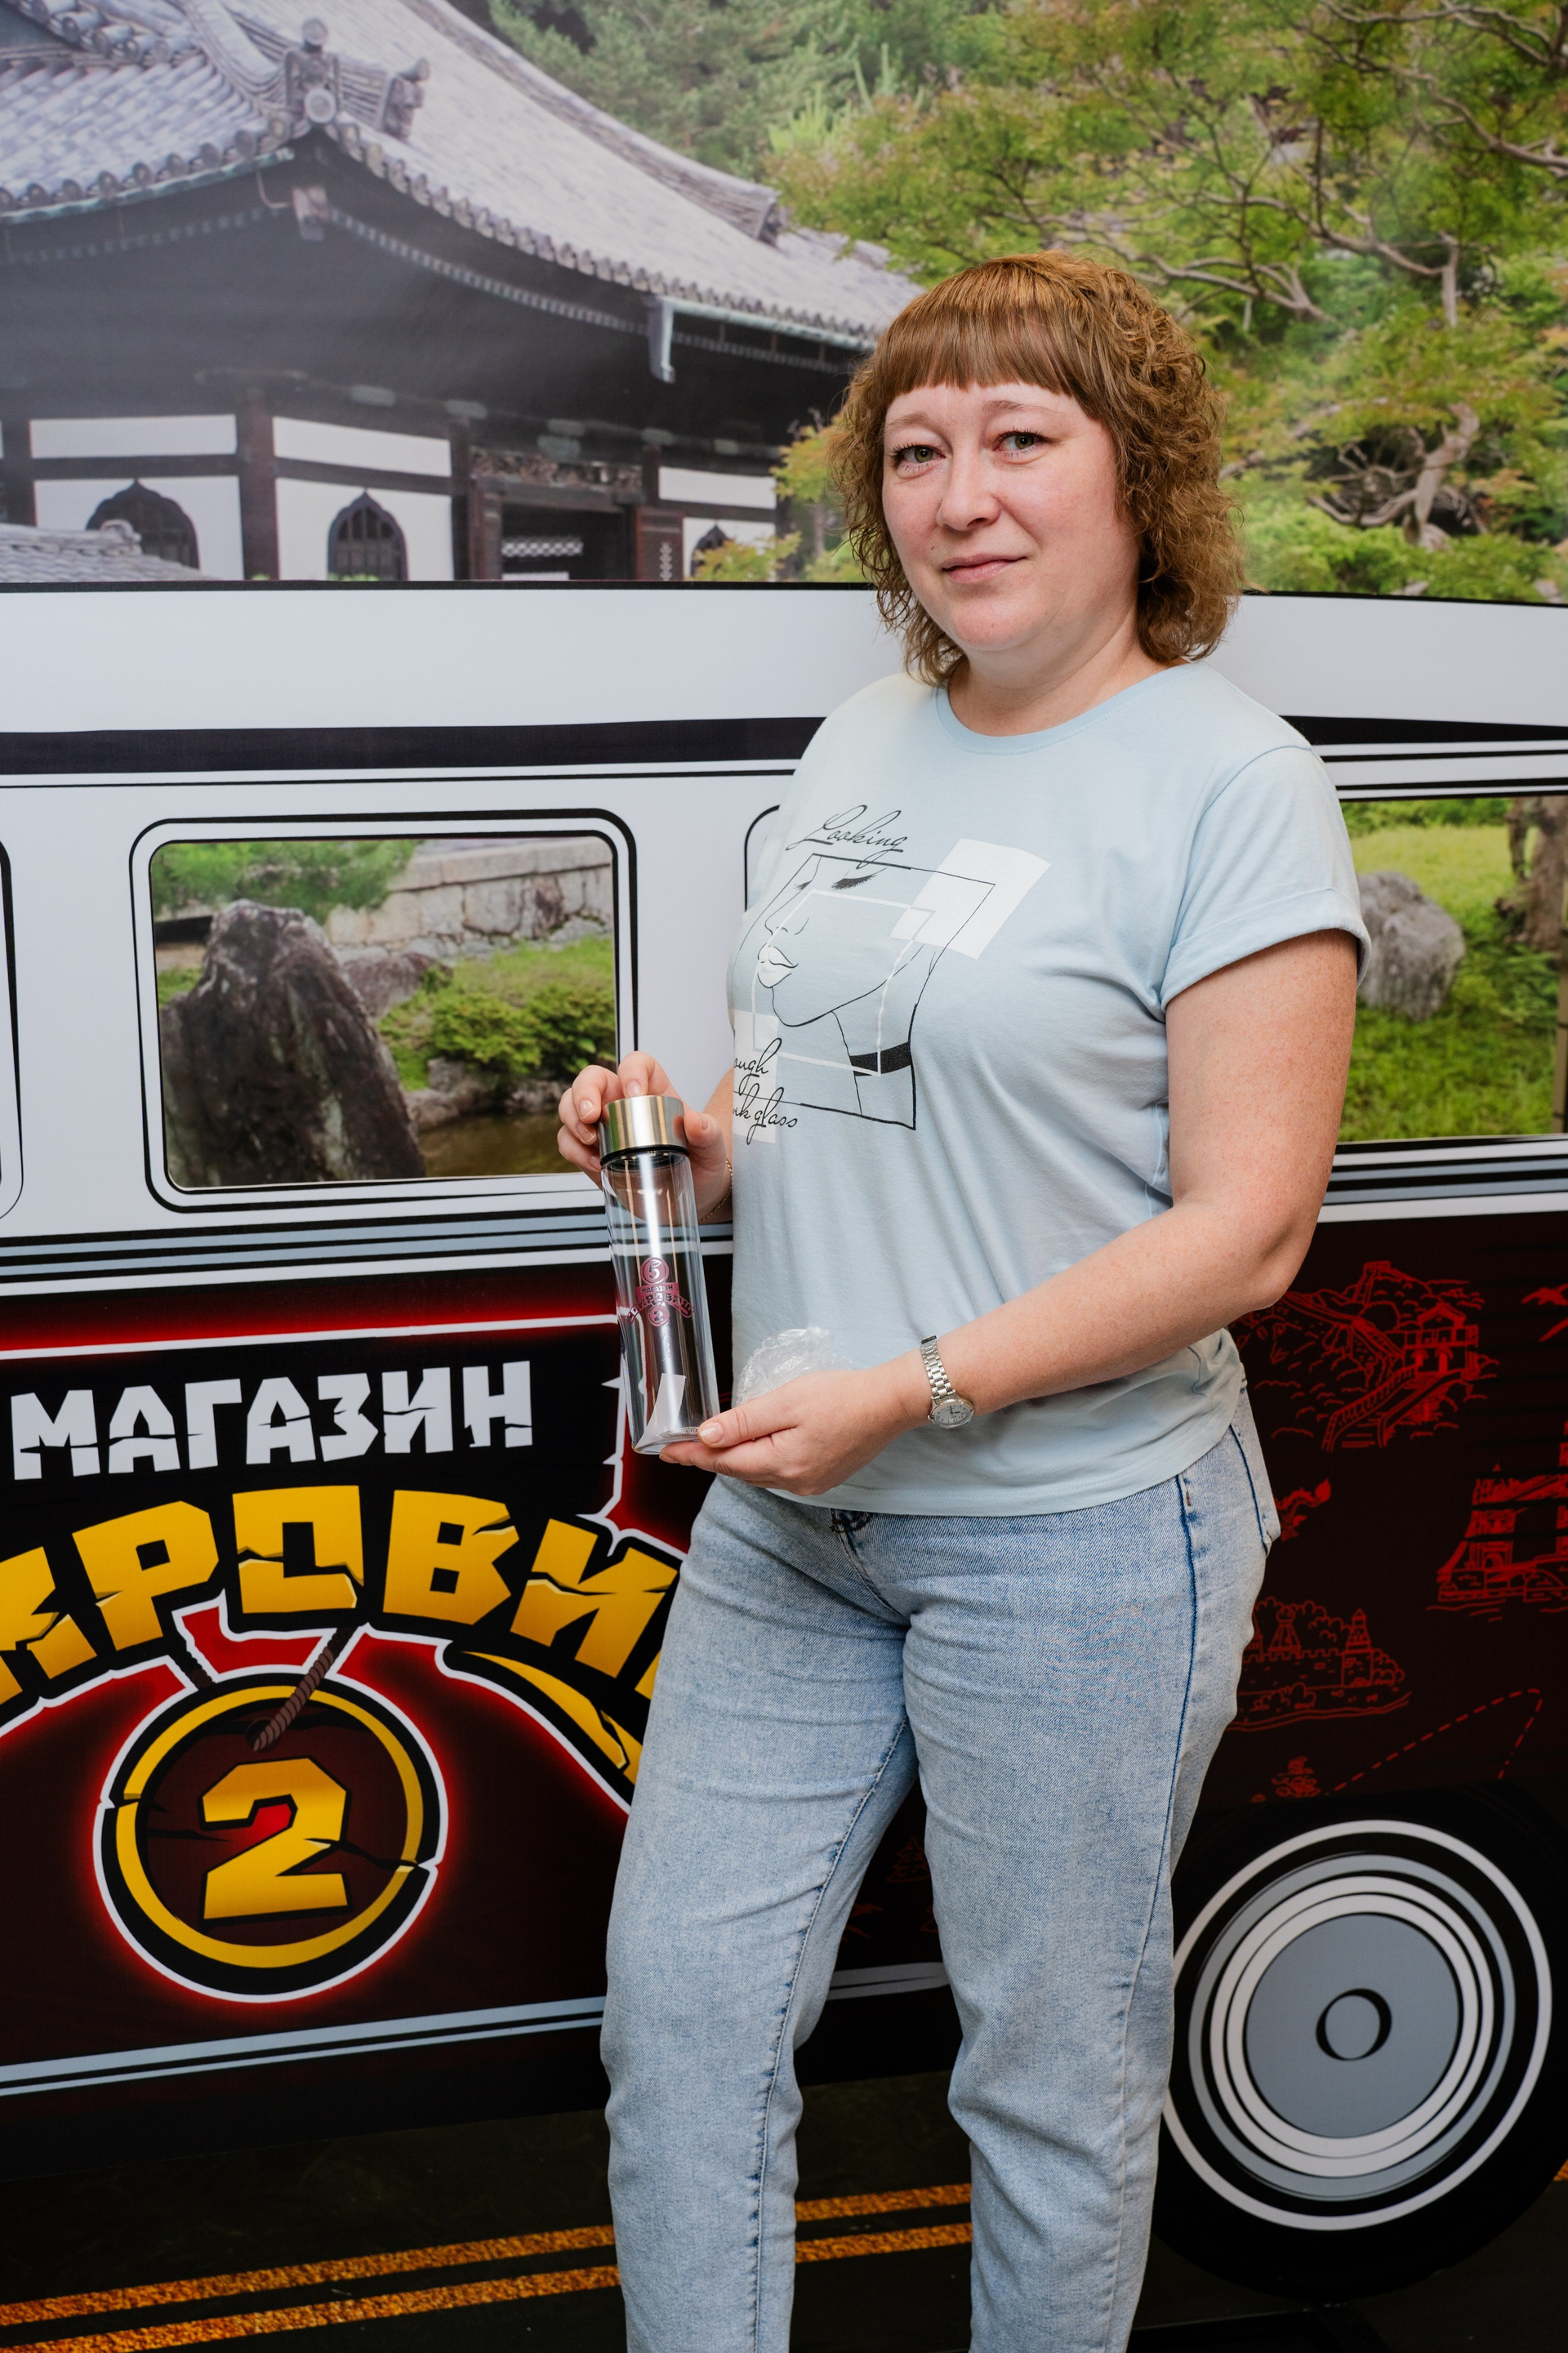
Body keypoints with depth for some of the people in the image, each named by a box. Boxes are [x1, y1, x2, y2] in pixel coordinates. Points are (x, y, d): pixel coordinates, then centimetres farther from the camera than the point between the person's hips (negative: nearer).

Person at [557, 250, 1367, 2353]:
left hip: (1076, 1537, -6)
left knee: (1053, 2072, 11)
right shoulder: (857, 751, 10)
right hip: (790, 1516, 7)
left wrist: (913, 1391, -22)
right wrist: (690, 1135, -2)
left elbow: (1243, 1230, -16)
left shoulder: (1228, 782, -12)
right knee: (682, 2002, 12)